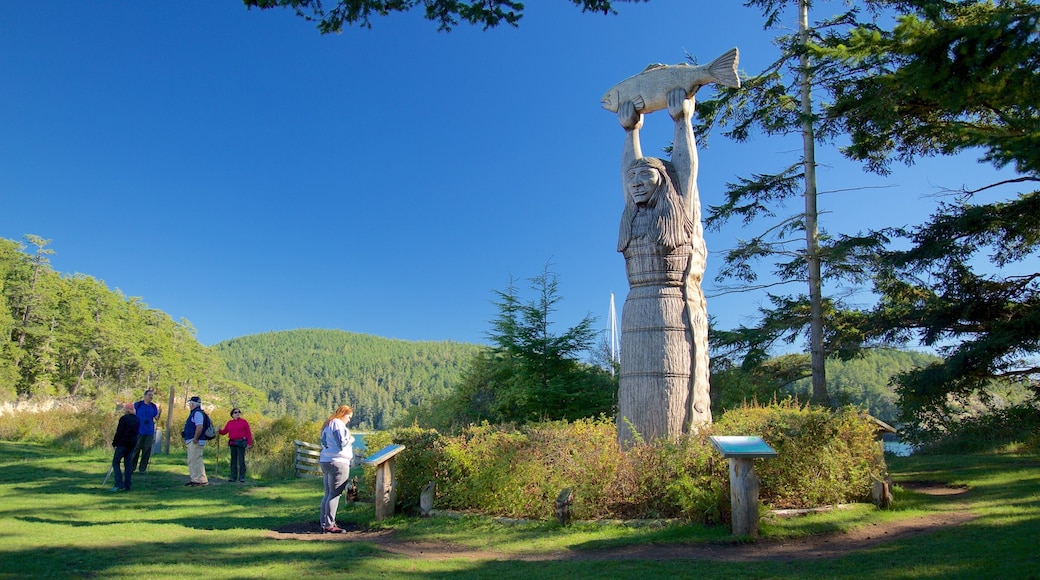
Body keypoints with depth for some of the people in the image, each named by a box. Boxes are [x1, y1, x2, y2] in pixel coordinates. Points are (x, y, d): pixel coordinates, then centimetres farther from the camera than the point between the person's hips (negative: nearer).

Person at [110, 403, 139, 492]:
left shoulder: (124, 418, -11)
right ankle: (127, 486, 9)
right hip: (132, 444, 7)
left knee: (115, 463, 0)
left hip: (123, 444, -7)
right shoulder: (136, 419, 11)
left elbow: (119, 432, -13)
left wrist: (114, 442, -4)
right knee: (128, 464, 11)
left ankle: (119, 485, -11)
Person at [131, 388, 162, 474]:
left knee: (146, 451, 4)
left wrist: (159, 413, -14)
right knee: (136, 450, 0)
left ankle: (142, 468, 12)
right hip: (138, 431, -3)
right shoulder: (137, 404, 0)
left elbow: (156, 419, 6)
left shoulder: (154, 406, 8)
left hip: (149, 432, 3)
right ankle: (132, 467, 11)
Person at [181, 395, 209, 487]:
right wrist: (184, 433, 17)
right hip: (191, 442, 11)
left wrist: (195, 439, -24)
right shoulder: (194, 413, 19)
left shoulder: (197, 413, -15)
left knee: (196, 460, -11)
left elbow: (199, 427, -26)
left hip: (195, 442, -11)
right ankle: (195, 479, 22)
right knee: (192, 461, 15)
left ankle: (202, 480, -9)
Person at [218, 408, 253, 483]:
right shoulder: (229, 423, 13)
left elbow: (248, 433, 0)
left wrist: (249, 443, -6)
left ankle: (242, 477, -2)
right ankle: (233, 477, 12)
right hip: (232, 443, 4)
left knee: (241, 460, -5)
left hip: (241, 443, -4)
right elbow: (224, 431, 9)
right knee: (233, 460, 7)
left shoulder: (244, 422, 3)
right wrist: (219, 431, -13)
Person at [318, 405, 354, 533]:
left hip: (326, 462, 10)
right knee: (335, 495, -7)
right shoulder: (338, 424, -8)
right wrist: (351, 439, 3)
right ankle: (329, 525, -7)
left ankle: (324, 524, 14)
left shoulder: (328, 425, 22)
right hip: (337, 462, -10)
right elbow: (341, 444, -15)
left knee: (328, 494, 11)